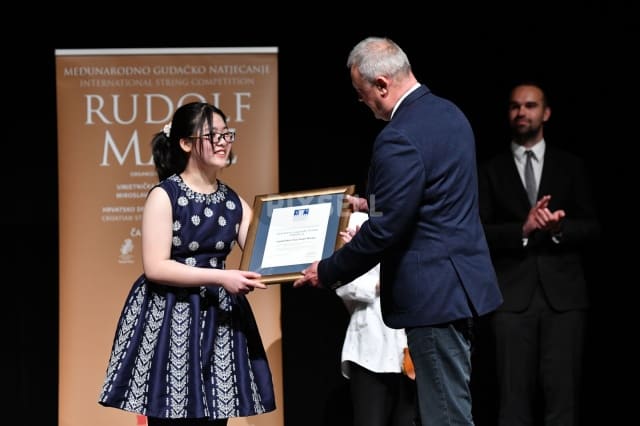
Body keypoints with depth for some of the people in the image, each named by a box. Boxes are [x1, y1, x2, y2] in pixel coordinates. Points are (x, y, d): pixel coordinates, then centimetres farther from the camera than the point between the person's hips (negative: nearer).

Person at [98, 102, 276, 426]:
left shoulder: (233, 202, 10)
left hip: (218, 319, 5)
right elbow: (155, 267, -15)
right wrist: (221, 278, -21)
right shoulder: (164, 195, -7)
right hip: (169, 319, -5)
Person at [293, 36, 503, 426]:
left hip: (435, 291, -10)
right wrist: (371, 202, 26)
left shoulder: (400, 138, -21)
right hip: (463, 277, 10)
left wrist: (328, 272, -9)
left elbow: (384, 231, -20)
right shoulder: (449, 113, 9)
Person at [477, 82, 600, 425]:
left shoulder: (571, 166, 12)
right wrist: (523, 228, -14)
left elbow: (591, 228, 7)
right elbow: (480, 233, 2)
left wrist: (559, 228, -14)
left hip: (562, 293, 0)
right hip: (512, 294, 0)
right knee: (514, 398, -2)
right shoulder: (492, 170, 11)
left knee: (563, 394, -3)